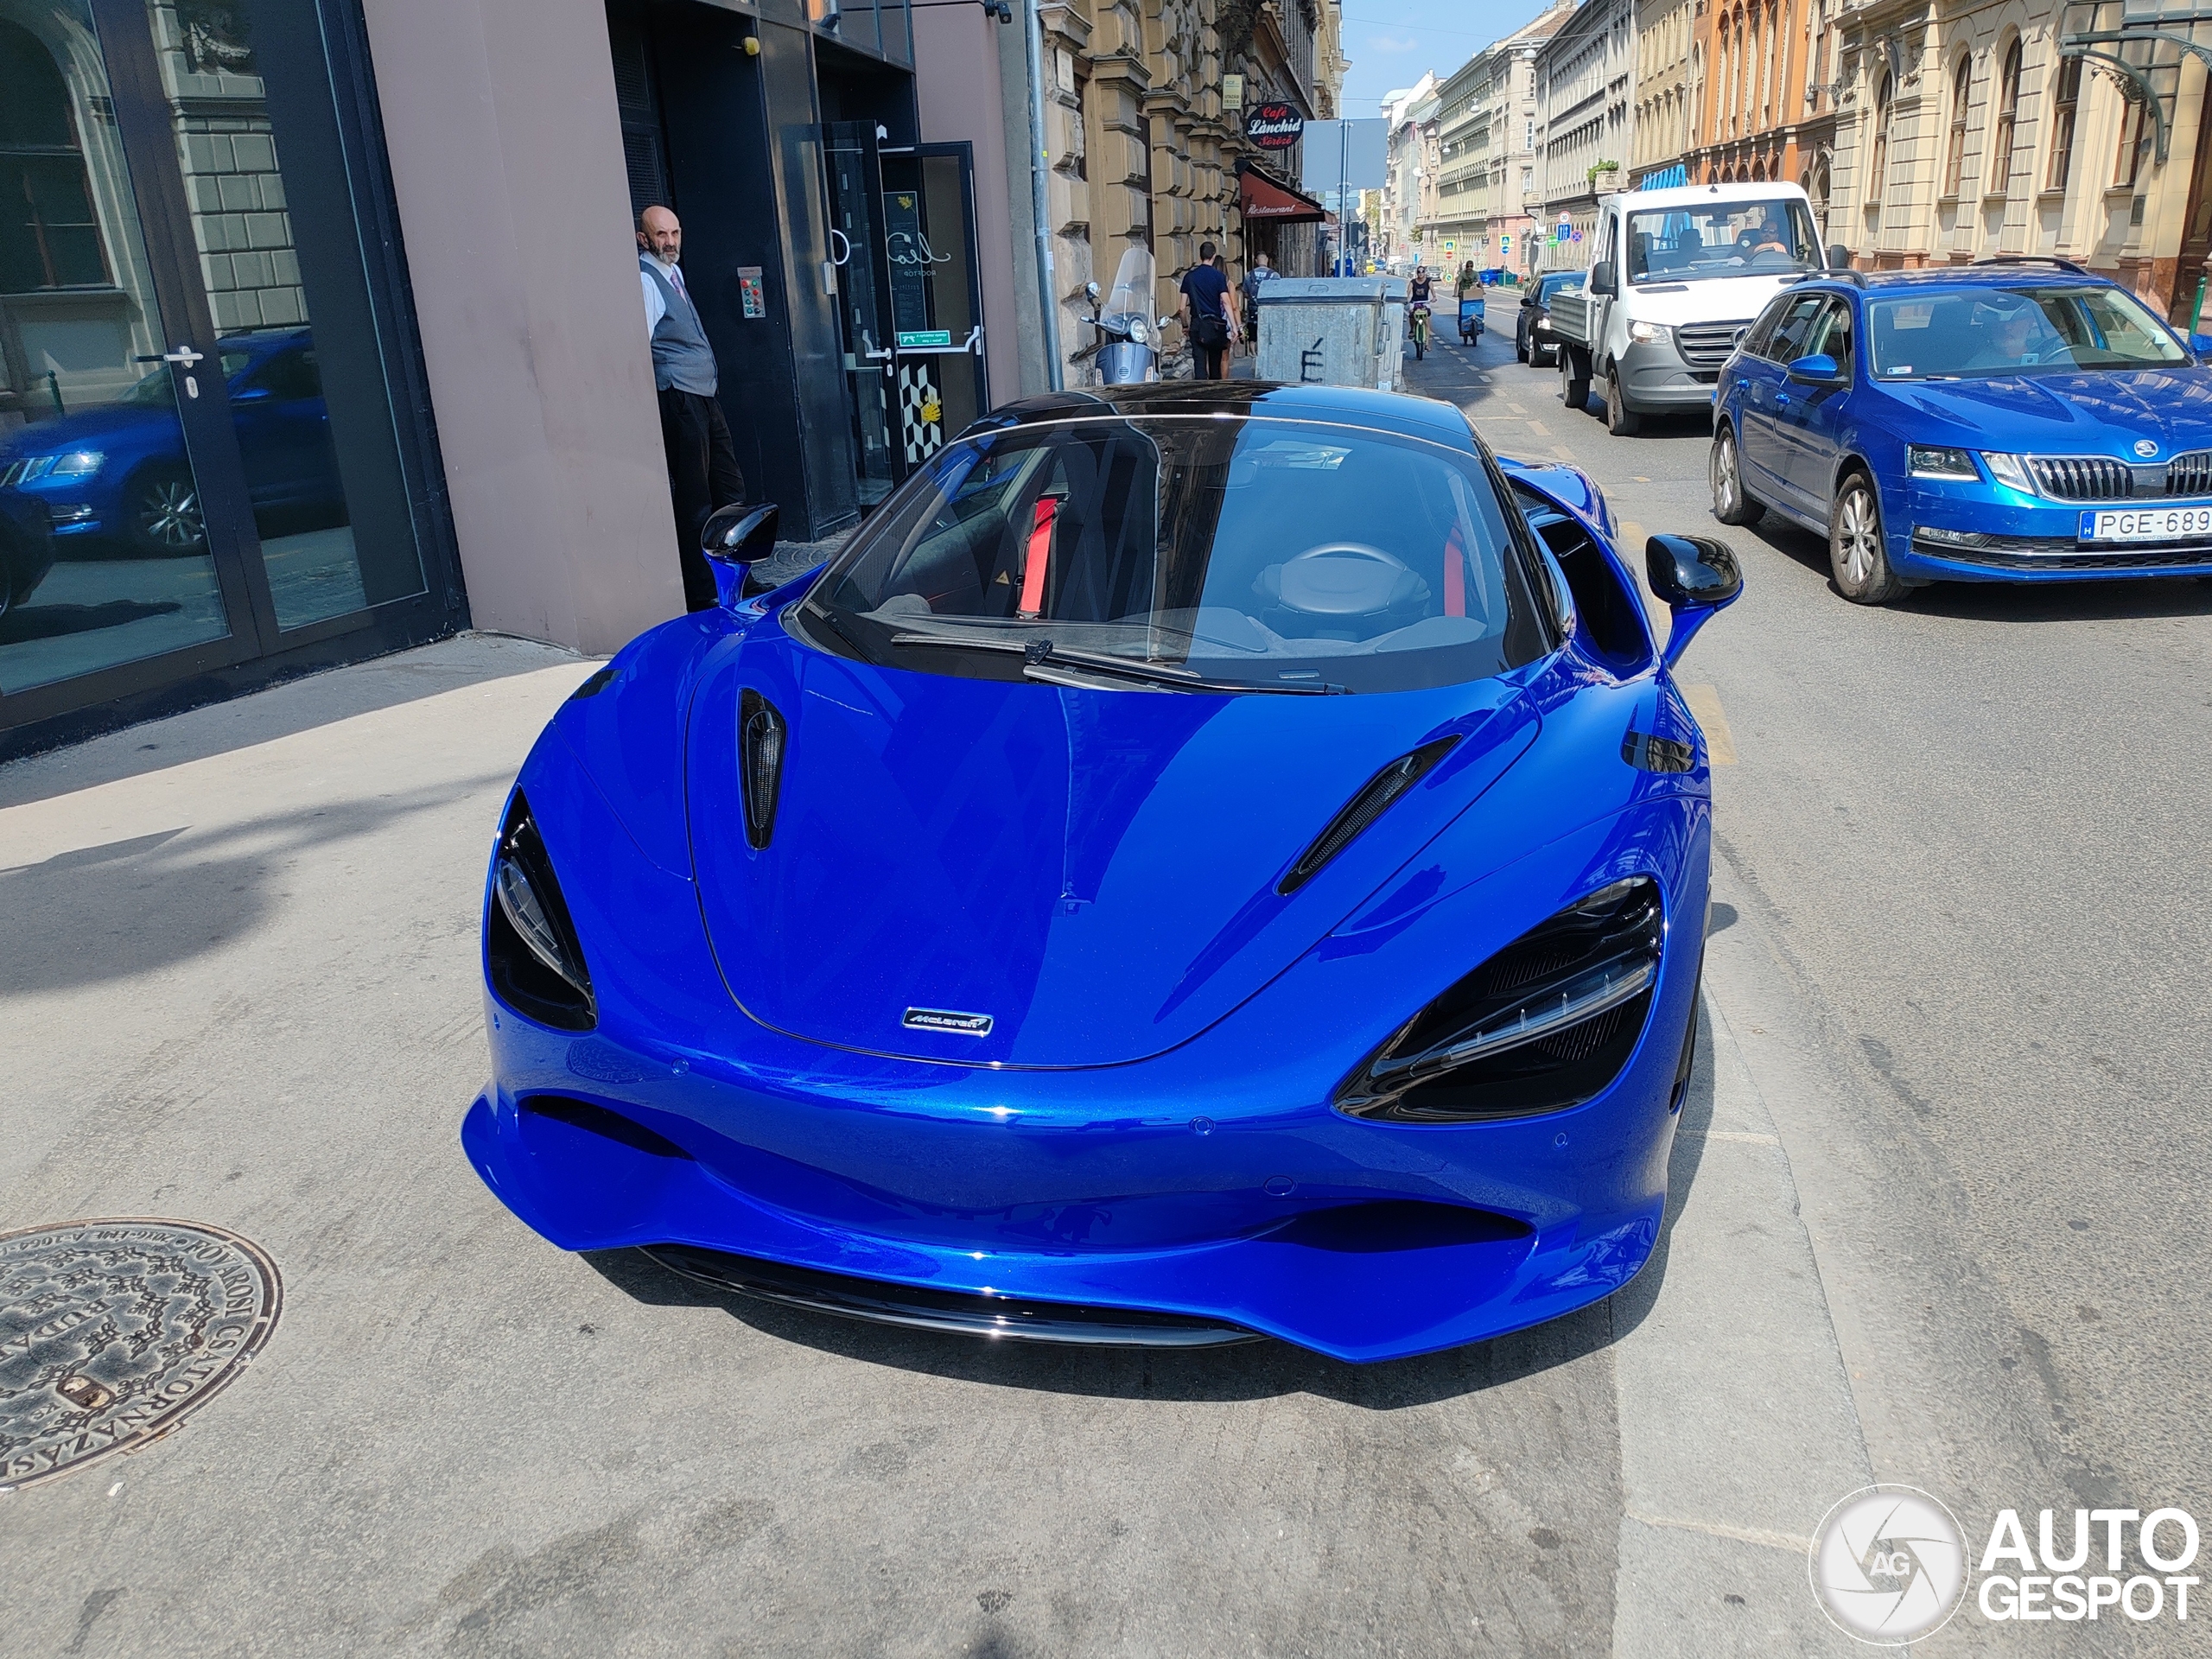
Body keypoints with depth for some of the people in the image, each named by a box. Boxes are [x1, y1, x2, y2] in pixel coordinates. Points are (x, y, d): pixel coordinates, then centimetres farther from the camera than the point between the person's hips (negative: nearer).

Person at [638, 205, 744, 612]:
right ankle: (701, 594, 4)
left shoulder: (673, 273, 16)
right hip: (680, 401, -9)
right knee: (694, 503, -4)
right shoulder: (645, 280, -12)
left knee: (731, 491, 13)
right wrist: (655, 410, -21)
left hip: (706, 397, 9)